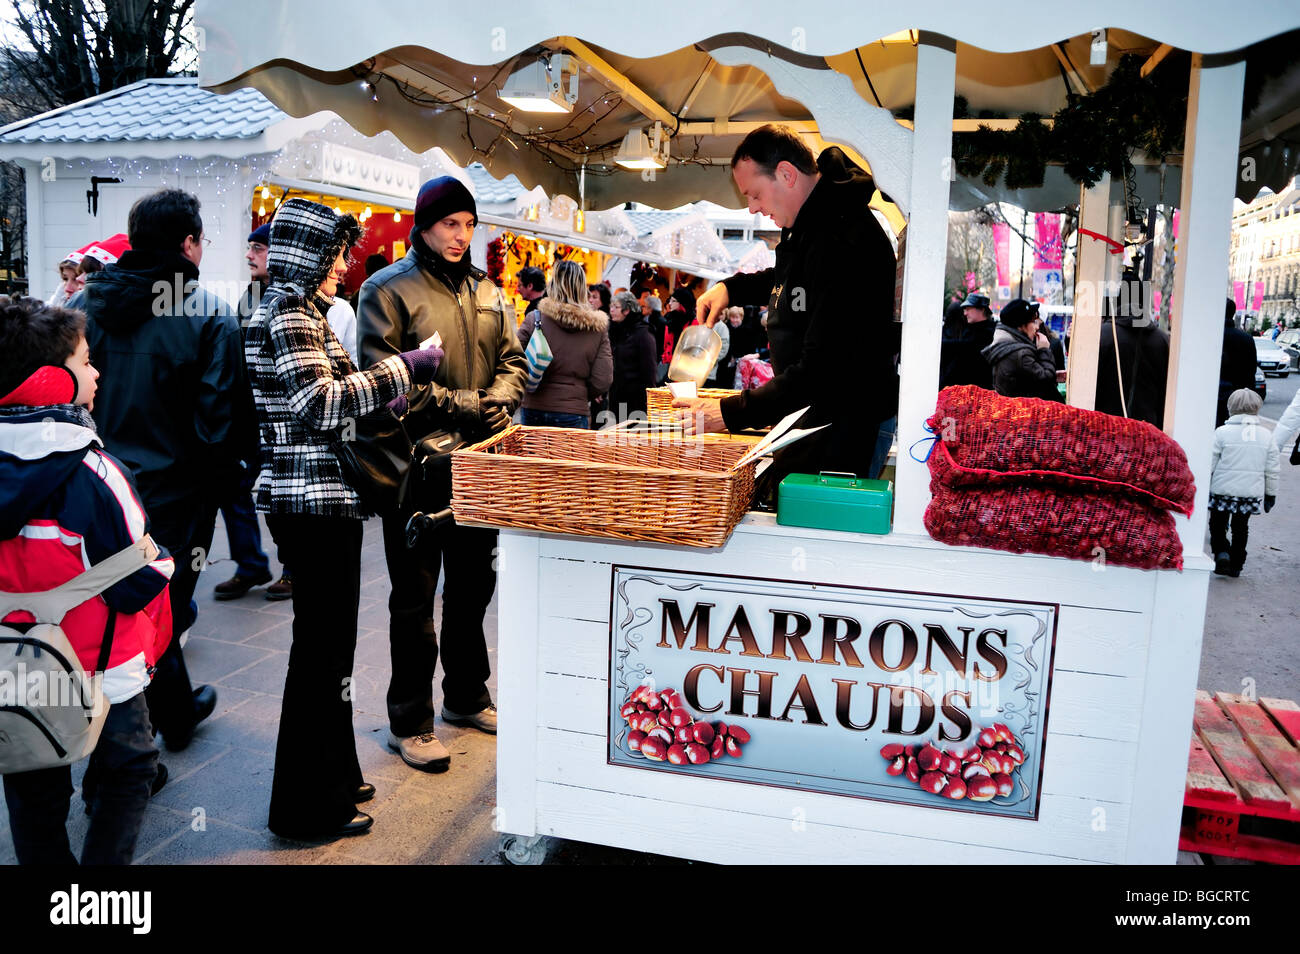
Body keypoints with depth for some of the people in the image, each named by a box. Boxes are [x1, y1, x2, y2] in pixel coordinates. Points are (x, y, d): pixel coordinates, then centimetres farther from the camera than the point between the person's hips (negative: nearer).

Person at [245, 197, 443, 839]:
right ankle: (307, 808, 11)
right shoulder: (285, 315, -13)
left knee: (328, 640, 17)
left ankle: (332, 775, 32)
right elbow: (318, 402, -24)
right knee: (323, 646, -2)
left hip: (325, 498, 10)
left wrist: (400, 377, 14)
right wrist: (403, 369, -19)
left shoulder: (301, 312, 17)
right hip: (311, 502, -10)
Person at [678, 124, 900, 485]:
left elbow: (823, 368, -30)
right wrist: (732, 287, 13)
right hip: (804, 415, 10)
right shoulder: (809, 225, 8)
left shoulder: (845, 242, -25)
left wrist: (732, 412, -28)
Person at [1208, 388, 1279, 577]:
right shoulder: (1266, 435, 1)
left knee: (1218, 524, 13)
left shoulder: (1222, 432, -11)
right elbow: (1272, 470, 6)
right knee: (1241, 528, 15)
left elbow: (1209, 464, -7)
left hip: (1223, 490, -3)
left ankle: (1221, 552, -8)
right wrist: (1271, 494, 16)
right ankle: (1236, 565, 19)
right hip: (1252, 492, 3)